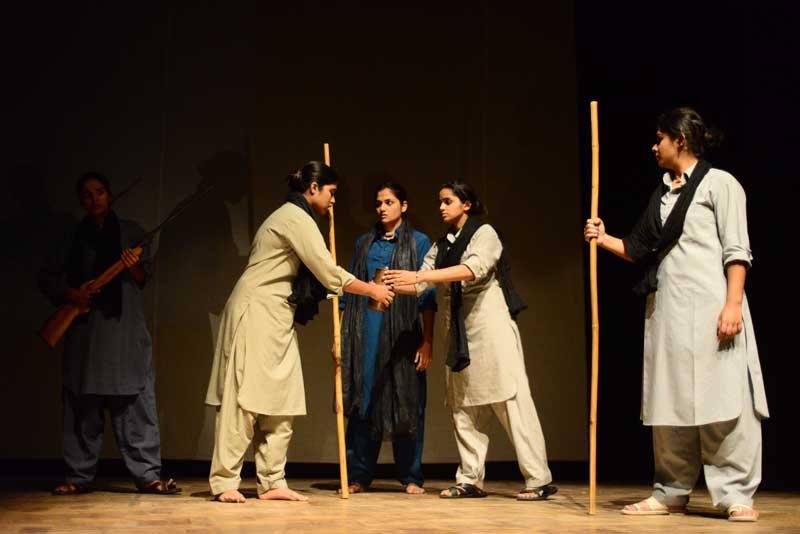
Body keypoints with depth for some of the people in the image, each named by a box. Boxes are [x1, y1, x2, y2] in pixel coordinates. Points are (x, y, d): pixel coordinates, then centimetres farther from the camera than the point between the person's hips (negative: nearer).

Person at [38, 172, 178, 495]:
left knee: (136, 402, -7)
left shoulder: (131, 232, 12)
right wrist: (70, 294, -3)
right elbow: (47, 277, 15)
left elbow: (144, 279, 12)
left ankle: (147, 475, -7)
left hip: (126, 327, -1)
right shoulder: (74, 239, 14)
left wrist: (134, 267, -10)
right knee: (83, 406, -1)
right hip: (86, 328, 1)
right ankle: (79, 477, 5)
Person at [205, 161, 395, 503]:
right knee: (245, 398, -9)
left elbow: (315, 275, 19)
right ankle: (224, 482, -7)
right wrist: (372, 290, -5)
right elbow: (328, 271, -14)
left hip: (277, 318, 10)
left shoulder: (291, 217, 21)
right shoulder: (298, 219, -11)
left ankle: (271, 482, 5)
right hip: (256, 312, -10)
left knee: (280, 402, 4)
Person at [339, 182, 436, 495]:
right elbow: (349, 291, 15)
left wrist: (427, 341, -8)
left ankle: (411, 477, 9)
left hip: (403, 332, -3)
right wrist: (340, 336, 9)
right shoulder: (363, 243, 14)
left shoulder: (418, 242, 4)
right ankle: (359, 475, 8)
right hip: (366, 332, 3)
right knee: (363, 402, 2)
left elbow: (427, 295, -1)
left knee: (407, 403, 0)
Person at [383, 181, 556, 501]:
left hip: (490, 323, -7)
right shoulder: (441, 245, 15)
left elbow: (474, 268, -22)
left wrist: (419, 276, -28)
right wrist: (393, 284, -11)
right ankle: (470, 480, 10)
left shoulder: (484, 234, -4)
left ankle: (539, 480, -7)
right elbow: (420, 284, 9)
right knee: (462, 405, 4)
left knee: (510, 401, -9)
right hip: (459, 330, 7)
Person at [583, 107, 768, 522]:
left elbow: (736, 250, -7)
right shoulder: (661, 194, 19)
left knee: (723, 399, -8)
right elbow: (638, 249, 21)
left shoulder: (719, 184, 0)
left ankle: (735, 494, -3)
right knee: (669, 404, 7)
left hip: (709, 304, -7)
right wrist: (604, 239, 6)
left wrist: (733, 304, -16)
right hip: (666, 308, 7)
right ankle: (671, 492, 13)